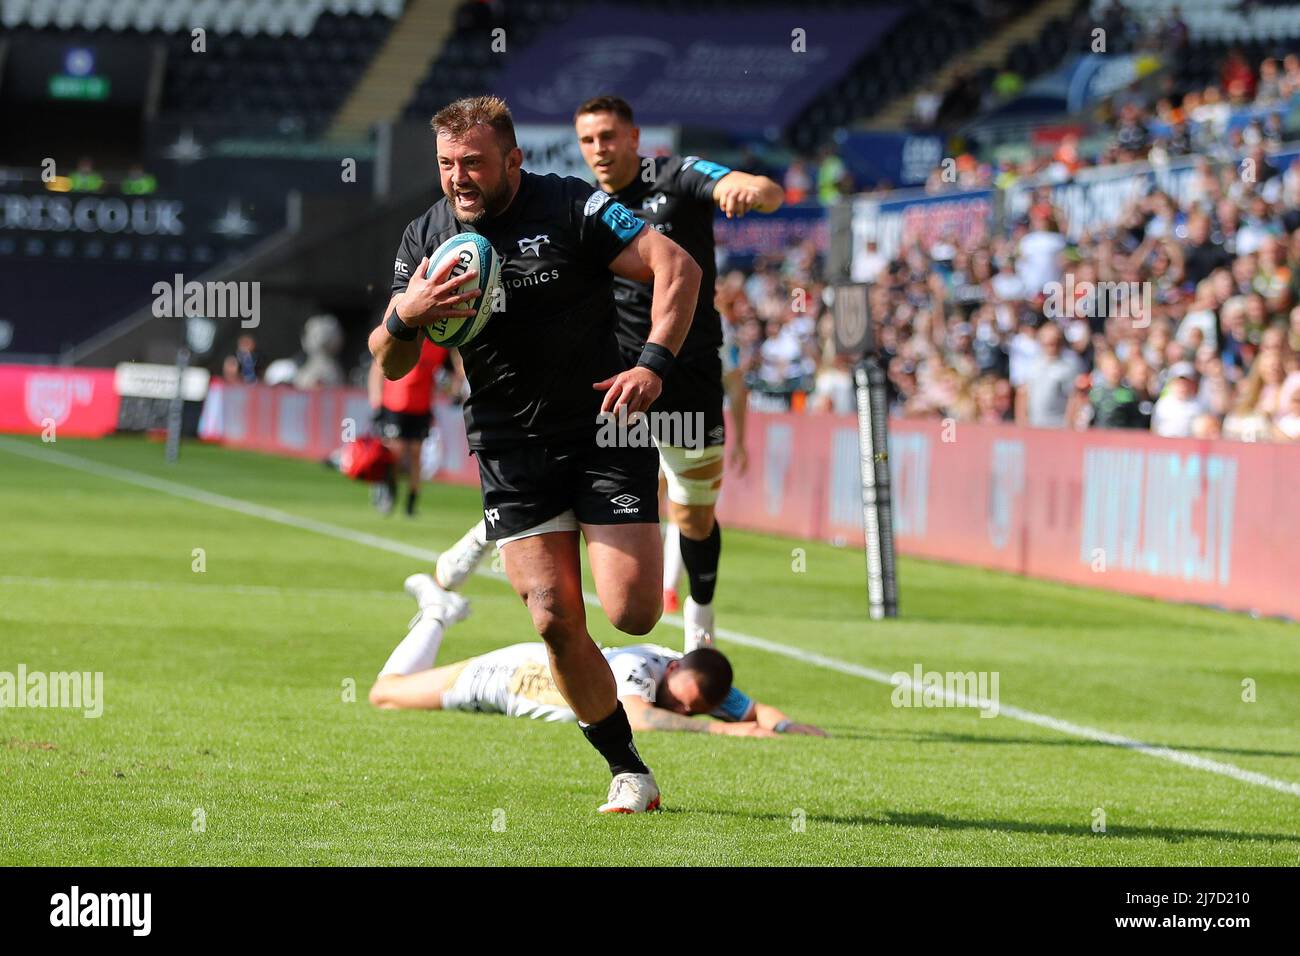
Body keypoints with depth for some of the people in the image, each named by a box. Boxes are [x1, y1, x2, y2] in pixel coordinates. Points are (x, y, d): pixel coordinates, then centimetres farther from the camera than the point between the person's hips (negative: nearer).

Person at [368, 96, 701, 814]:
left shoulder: (571, 209, -9)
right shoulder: (425, 239, 3)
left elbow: (677, 267, -13)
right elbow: (389, 366, 6)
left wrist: (654, 364, -24)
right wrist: (405, 318, -16)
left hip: (604, 430, -3)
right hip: (510, 450, 3)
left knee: (632, 613, -12)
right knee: (556, 622, -9)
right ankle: (628, 770, 7)